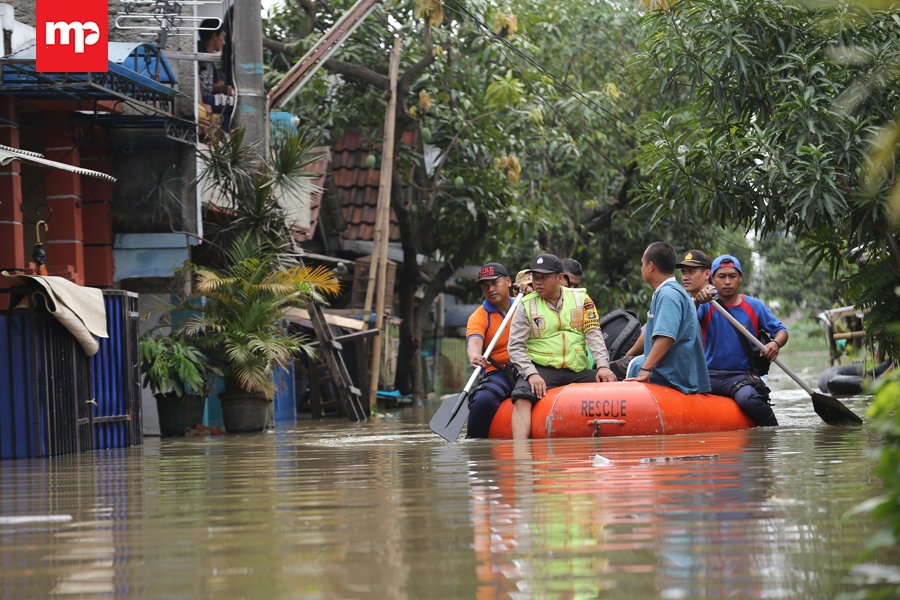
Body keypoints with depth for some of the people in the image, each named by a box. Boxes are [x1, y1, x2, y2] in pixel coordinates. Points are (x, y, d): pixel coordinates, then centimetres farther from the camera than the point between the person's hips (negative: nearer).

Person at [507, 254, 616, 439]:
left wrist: (603, 366, -11)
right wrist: (531, 374, -16)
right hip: (541, 369, -2)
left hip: (578, 369, 2)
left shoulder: (581, 299, 9)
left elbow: (593, 335, 4)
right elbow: (516, 347, 0)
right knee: (522, 396, -30)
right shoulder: (526, 306, 5)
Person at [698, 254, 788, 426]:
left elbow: (781, 331, 11)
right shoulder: (707, 306, 4)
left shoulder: (754, 306, 7)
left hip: (741, 375, 0)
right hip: (709, 374, 0)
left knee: (747, 398, -34)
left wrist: (775, 344, -14)